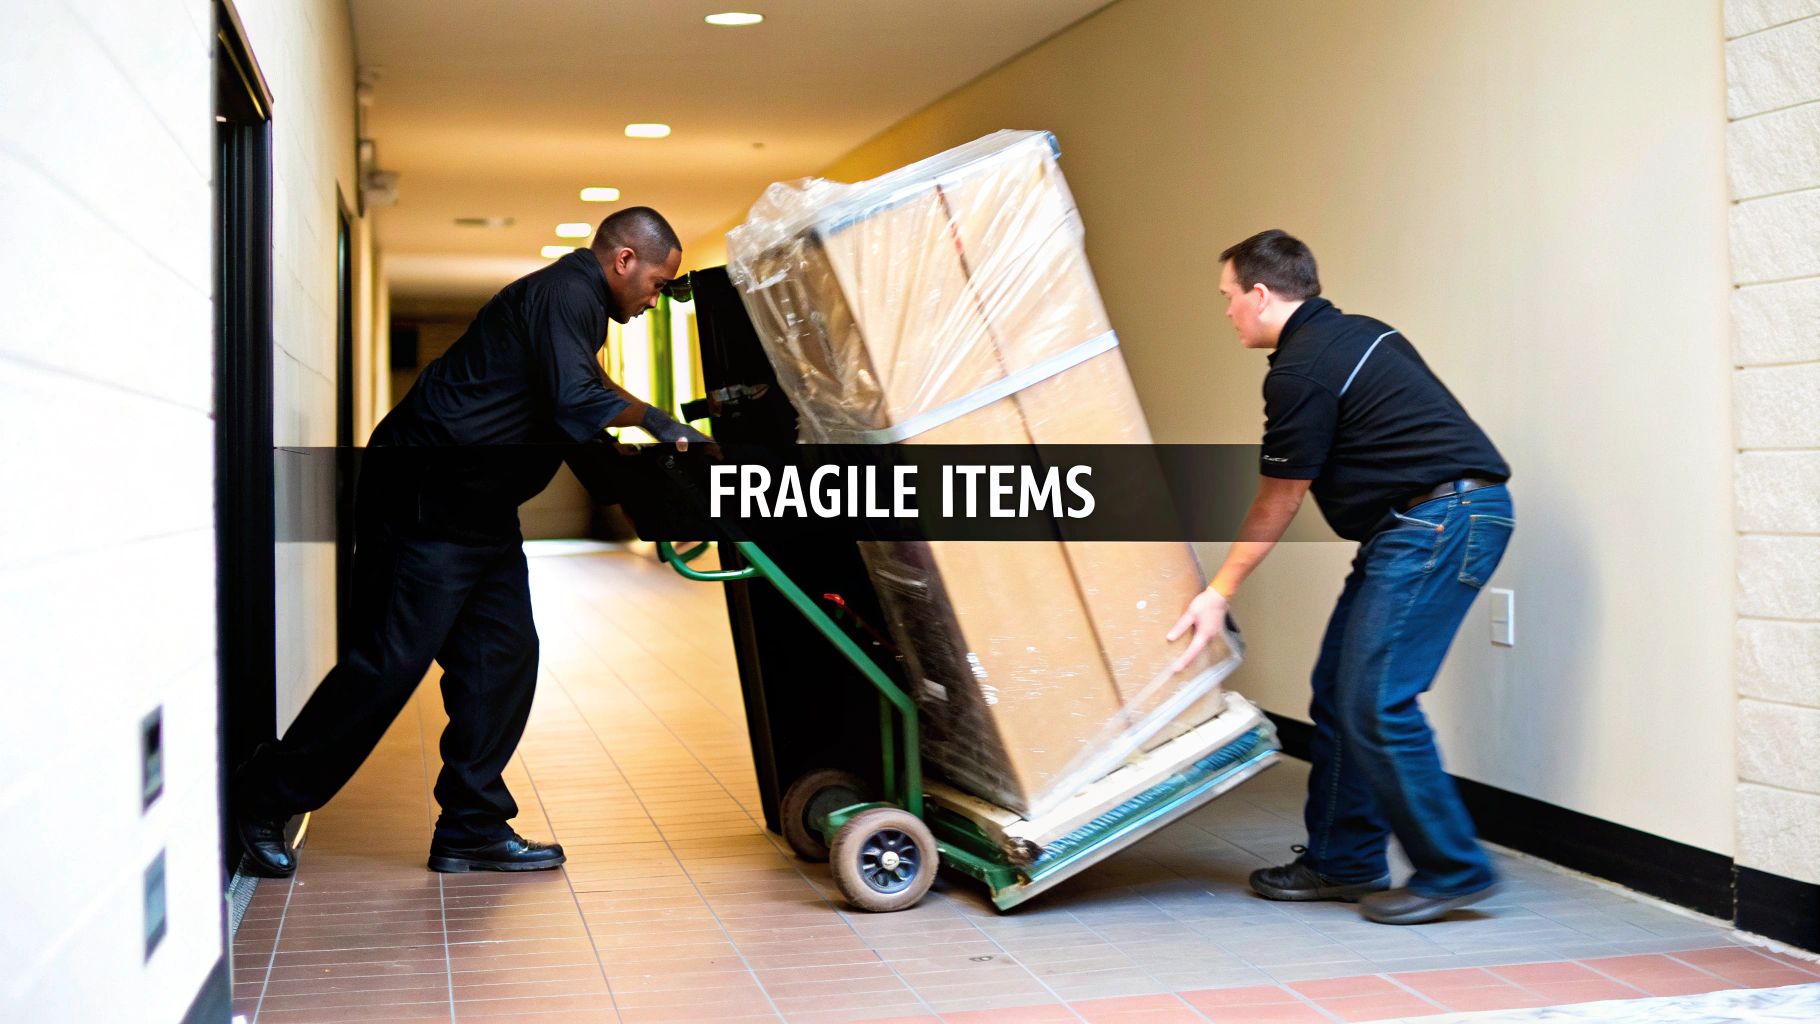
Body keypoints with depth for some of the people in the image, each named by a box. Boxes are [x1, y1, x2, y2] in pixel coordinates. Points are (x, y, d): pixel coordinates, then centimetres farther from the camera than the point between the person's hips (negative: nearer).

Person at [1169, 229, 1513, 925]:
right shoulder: (1355, 334, 17)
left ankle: (1454, 870, -1)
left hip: (1438, 522, -10)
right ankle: (1344, 861, 18)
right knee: (1338, 691, 11)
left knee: (1375, 703, -10)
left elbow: (1276, 504, -4)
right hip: (1423, 524, 10)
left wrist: (1219, 593, 5)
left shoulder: (1302, 371, -12)